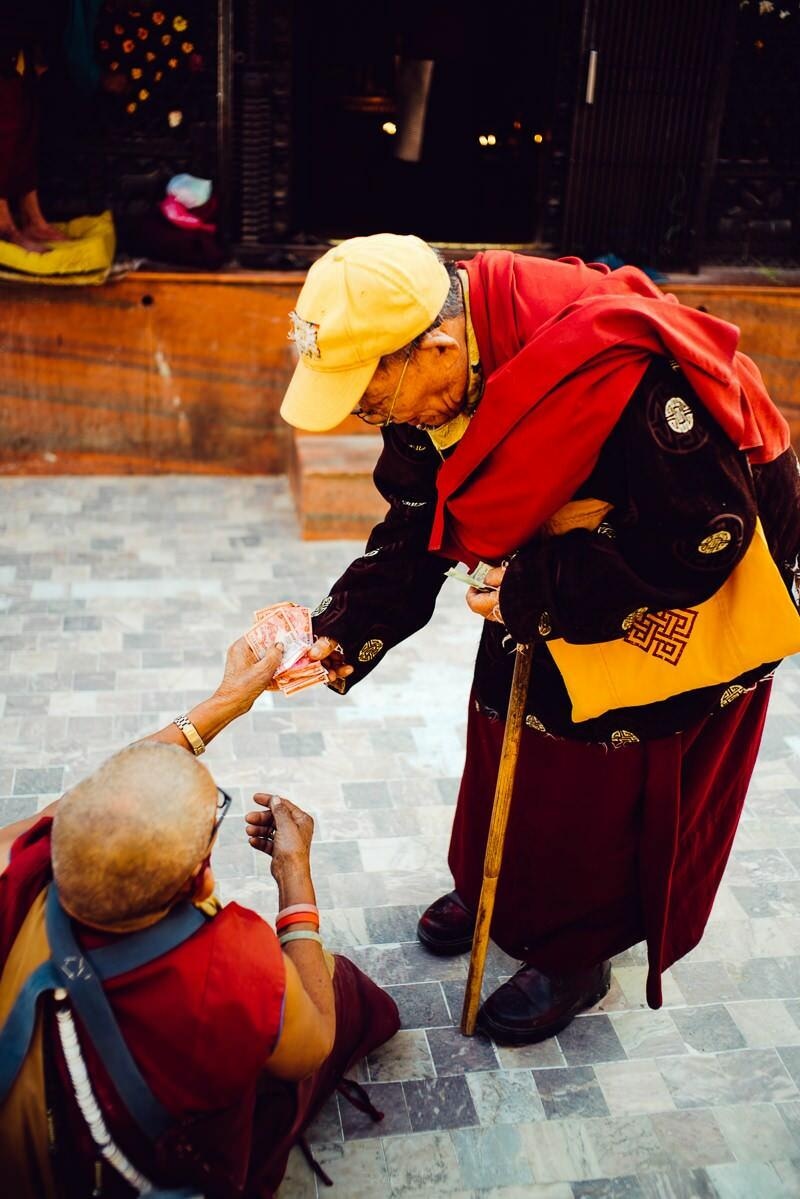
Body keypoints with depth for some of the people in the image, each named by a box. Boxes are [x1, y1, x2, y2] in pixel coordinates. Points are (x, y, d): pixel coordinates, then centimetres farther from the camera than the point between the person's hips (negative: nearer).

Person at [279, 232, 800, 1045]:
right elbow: (415, 533, -6)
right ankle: (492, 886, 44)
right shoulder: (430, 381, -15)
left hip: (686, 599, -6)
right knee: (509, 727, 18)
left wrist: (530, 593, -27)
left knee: (611, 776, 7)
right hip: (553, 578, 7)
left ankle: (574, 954, 31)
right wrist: (339, 637, -19)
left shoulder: (623, 368, -40)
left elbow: (699, 542, -33)